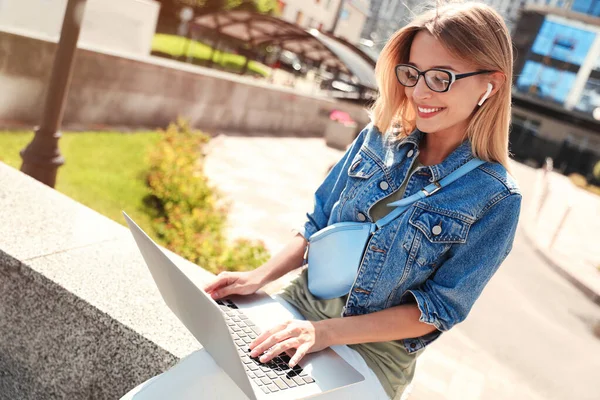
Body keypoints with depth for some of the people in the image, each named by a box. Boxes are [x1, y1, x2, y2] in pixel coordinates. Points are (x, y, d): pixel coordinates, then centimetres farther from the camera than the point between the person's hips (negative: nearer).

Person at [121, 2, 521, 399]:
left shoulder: (496, 199, -13)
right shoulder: (378, 138, -1)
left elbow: (435, 311, -12)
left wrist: (327, 331, -20)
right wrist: (260, 277, -5)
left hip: (376, 350, -3)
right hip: (302, 304, 4)